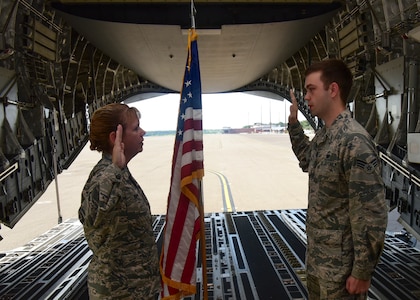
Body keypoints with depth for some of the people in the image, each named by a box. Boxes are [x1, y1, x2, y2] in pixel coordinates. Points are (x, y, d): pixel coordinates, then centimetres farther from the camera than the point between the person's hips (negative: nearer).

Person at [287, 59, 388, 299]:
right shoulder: (323, 135, 2)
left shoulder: (354, 141, -25)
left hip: (341, 266, -8)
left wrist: (362, 272, -17)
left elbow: (372, 214, -23)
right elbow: (308, 162, 24)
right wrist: (294, 123, 14)